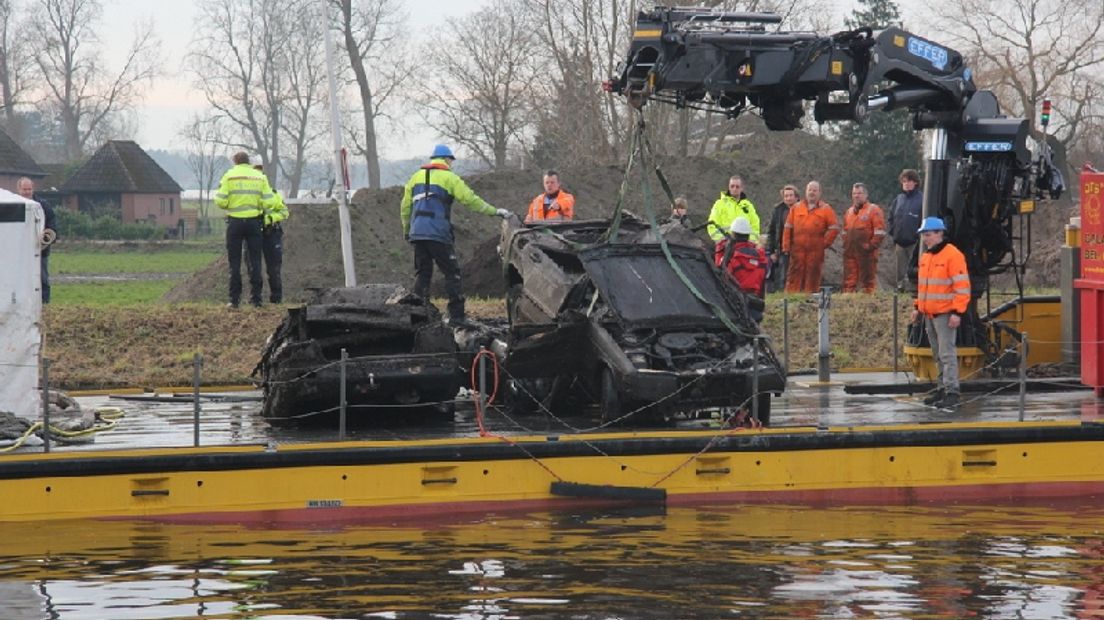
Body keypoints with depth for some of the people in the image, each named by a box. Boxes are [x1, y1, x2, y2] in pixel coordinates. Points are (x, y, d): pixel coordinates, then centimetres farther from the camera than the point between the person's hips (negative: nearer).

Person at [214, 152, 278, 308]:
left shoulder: (229, 176, -4)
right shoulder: (260, 177, 2)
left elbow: (220, 201, -10)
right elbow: (269, 203, -5)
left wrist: (229, 205, 11)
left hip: (235, 222, -2)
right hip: (254, 222, 2)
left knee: (234, 262, 4)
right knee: (254, 261, 8)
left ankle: (234, 299, 1)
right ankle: (256, 298, 6)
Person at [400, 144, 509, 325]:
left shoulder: (416, 177, 16)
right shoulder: (449, 177, 1)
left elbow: (405, 206, 17)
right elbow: (470, 200, -5)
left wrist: (406, 229, 28)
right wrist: (495, 212, 0)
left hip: (418, 233, 5)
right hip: (439, 234, -5)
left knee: (422, 274, 10)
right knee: (452, 273, 0)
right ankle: (457, 316, -6)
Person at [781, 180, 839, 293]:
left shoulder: (826, 209, 7)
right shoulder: (796, 208, 13)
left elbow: (834, 228, 2)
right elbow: (788, 228, 10)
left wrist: (825, 243, -4)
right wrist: (786, 246, 2)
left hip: (816, 250, -1)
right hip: (797, 249, 1)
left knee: (812, 277, 0)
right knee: (795, 276, -2)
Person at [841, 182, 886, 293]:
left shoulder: (873, 210, -2)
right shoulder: (849, 212, 19)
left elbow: (880, 232, -9)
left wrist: (871, 246, -14)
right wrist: (846, 244, 13)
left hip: (866, 253, -6)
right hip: (850, 253, 6)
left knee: (867, 280, -3)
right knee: (849, 280, 5)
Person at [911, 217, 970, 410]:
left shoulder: (953, 255, -12)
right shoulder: (925, 257, 15)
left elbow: (962, 287, -16)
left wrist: (958, 312, -20)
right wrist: (918, 307, 22)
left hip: (945, 314, -9)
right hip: (929, 314, 9)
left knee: (947, 354, -11)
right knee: (938, 355, 13)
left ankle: (951, 392, -12)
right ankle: (942, 388, 19)